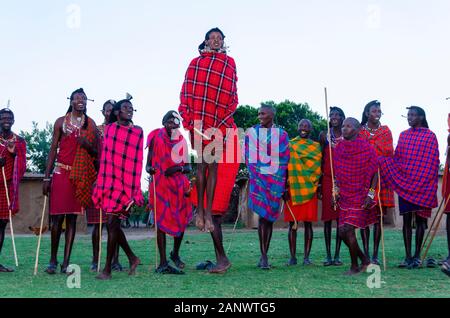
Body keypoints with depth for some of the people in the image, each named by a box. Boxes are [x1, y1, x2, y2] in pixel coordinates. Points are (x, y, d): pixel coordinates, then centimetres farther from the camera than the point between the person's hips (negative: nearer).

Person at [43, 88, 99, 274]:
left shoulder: (91, 124, 10)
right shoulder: (61, 122, 8)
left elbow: (96, 153, 12)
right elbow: (53, 149, 7)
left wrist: (88, 145, -11)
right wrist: (47, 177, 2)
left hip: (81, 175, 1)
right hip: (61, 173, -1)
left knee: (72, 217, 1)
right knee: (58, 217, -3)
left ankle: (66, 262, 3)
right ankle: (53, 260, 9)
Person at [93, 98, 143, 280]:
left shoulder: (137, 132, 0)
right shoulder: (109, 129, 11)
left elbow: (137, 161, -4)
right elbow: (104, 156, 14)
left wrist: (133, 190, -10)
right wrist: (99, 182, 10)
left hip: (124, 182, -4)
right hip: (107, 181, 4)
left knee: (112, 222, -7)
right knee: (113, 223, 9)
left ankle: (107, 269, -1)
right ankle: (132, 258, 25)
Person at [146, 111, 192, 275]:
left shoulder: (181, 141, 9)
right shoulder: (156, 137, 0)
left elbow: (188, 167, 9)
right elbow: (148, 163, 1)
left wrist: (179, 168, -12)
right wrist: (149, 168, -22)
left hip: (179, 185, 4)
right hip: (160, 185, -4)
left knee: (181, 221, 5)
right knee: (161, 221, -7)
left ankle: (175, 253, 30)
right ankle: (163, 263, -7)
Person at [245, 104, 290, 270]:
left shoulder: (281, 134, 8)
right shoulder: (251, 132, 7)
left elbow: (284, 160, 7)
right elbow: (248, 157, 7)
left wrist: (283, 182, 1)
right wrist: (253, 173, -4)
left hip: (276, 179, 1)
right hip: (258, 178, -1)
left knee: (270, 216, 4)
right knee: (263, 215, -9)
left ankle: (264, 256, 12)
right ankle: (264, 257, -7)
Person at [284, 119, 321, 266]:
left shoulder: (316, 146, 12)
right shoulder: (290, 145, 12)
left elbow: (319, 168, 9)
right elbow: (285, 166, 8)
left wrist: (319, 187, 0)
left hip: (309, 189, 0)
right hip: (293, 189, 0)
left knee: (308, 223, -1)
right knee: (292, 223, 0)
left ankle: (306, 257, 3)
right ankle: (292, 257, 5)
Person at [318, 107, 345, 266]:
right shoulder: (324, 136, 6)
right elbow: (321, 161, 7)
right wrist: (319, 184, 2)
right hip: (327, 180, 0)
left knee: (341, 217, 0)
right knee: (327, 217, 0)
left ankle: (337, 255, 5)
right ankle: (328, 255, 5)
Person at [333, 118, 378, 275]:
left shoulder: (367, 148, -8)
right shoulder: (339, 148, 7)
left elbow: (375, 173, -5)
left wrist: (370, 194, -12)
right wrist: (336, 191, 9)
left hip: (360, 196, -6)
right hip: (345, 196, 6)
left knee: (348, 229, -12)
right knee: (342, 231, 3)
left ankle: (355, 266, 5)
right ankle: (364, 259, 24)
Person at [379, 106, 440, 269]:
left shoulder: (430, 136, 0)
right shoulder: (403, 135, 12)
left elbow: (433, 163, -2)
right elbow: (395, 159, 13)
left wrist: (432, 186, -7)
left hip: (423, 184, -3)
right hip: (404, 182, 4)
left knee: (420, 218, 1)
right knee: (406, 219, 2)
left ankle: (417, 256, 8)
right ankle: (408, 257, 6)